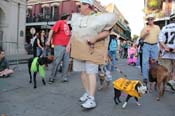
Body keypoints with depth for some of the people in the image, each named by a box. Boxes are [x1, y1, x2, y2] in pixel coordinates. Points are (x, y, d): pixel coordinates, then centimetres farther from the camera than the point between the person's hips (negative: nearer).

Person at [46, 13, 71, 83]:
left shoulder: (67, 25, 18)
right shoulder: (59, 22, -4)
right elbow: (52, 30, -12)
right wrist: (48, 41, -19)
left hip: (66, 46, 8)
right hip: (59, 45, -8)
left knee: (66, 62, 6)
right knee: (56, 62, -4)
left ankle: (64, 77, 15)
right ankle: (52, 77, 8)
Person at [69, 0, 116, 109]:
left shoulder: (98, 18, -8)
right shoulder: (76, 17, 12)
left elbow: (107, 32, -9)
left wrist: (95, 38, -21)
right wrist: (69, 44, 18)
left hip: (91, 50, -6)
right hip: (79, 50, 6)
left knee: (91, 73, -10)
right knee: (83, 72, 9)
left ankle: (91, 99, -8)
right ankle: (87, 92, 24)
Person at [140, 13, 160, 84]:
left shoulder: (157, 27, 12)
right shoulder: (145, 28, 8)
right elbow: (141, 37, 8)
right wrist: (145, 33, -11)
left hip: (155, 46, 2)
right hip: (146, 46, -1)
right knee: (145, 62, -8)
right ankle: (145, 78, -7)